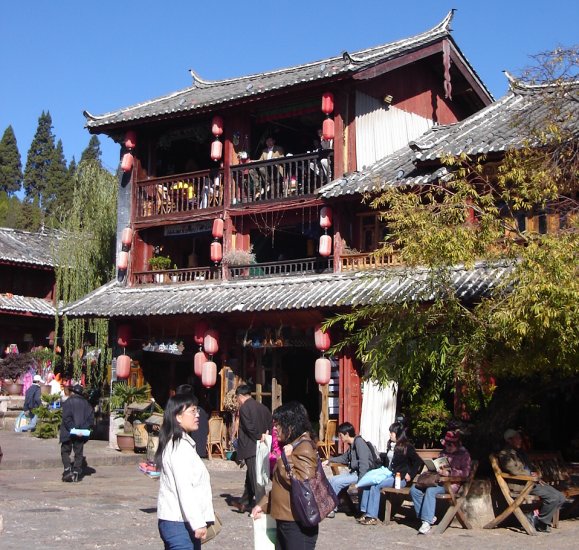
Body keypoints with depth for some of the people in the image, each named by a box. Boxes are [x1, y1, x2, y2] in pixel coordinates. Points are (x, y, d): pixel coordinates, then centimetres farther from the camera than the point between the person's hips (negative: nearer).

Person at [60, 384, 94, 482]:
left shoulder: (68, 402, -6)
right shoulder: (86, 403, 7)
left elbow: (66, 418, -16)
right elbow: (91, 418, 1)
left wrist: (72, 429, -13)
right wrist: (84, 428, -3)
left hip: (68, 433, -4)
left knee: (65, 451, 7)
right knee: (78, 453, 10)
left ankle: (68, 470, -9)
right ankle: (77, 473, 7)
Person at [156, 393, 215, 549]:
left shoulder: (176, 444, 16)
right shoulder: (180, 446, -14)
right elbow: (184, 489, -20)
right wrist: (198, 523, -21)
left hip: (173, 521, 9)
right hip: (180, 524, -9)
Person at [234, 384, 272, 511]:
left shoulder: (244, 408, -11)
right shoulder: (262, 407, 12)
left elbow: (250, 428, -17)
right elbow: (270, 424, 10)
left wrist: (259, 438, -8)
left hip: (251, 447, -8)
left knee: (255, 478, -5)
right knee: (251, 476, 19)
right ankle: (245, 503, 29)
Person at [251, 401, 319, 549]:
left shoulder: (304, 448, -16)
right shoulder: (289, 445, 17)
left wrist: (284, 460, -20)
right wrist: (263, 504, 18)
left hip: (298, 524, -10)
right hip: (284, 520, 10)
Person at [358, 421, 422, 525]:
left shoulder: (407, 447, -6)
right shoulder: (390, 445, 19)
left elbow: (418, 462, -9)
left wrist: (410, 474, -14)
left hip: (400, 478, -8)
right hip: (388, 474, 8)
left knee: (375, 485, -27)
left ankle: (372, 517, -26)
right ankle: (365, 512, -19)